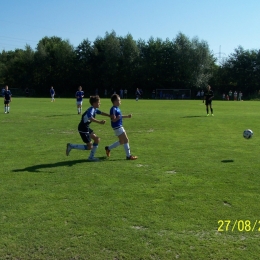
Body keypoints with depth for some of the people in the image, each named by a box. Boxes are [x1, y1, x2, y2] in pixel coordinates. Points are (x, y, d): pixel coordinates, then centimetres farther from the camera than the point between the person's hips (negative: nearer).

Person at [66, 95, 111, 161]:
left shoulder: (94, 109, 8)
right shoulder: (91, 110, -22)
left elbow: (101, 113, 23)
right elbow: (91, 118, -42)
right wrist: (100, 122, -50)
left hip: (86, 128, 10)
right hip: (83, 129, -10)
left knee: (97, 139, 11)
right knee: (90, 147, -4)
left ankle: (91, 157, 18)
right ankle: (71, 146, 2)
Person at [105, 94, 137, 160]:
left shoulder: (117, 108, 12)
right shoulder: (113, 109, -18)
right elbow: (113, 119, -22)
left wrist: (127, 116, 26)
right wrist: (118, 117, -38)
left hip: (120, 126, 10)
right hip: (117, 127, -10)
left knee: (121, 141, 17)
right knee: (126, 140, -6)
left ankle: (108, 148, 28)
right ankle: (128, 156, 1)